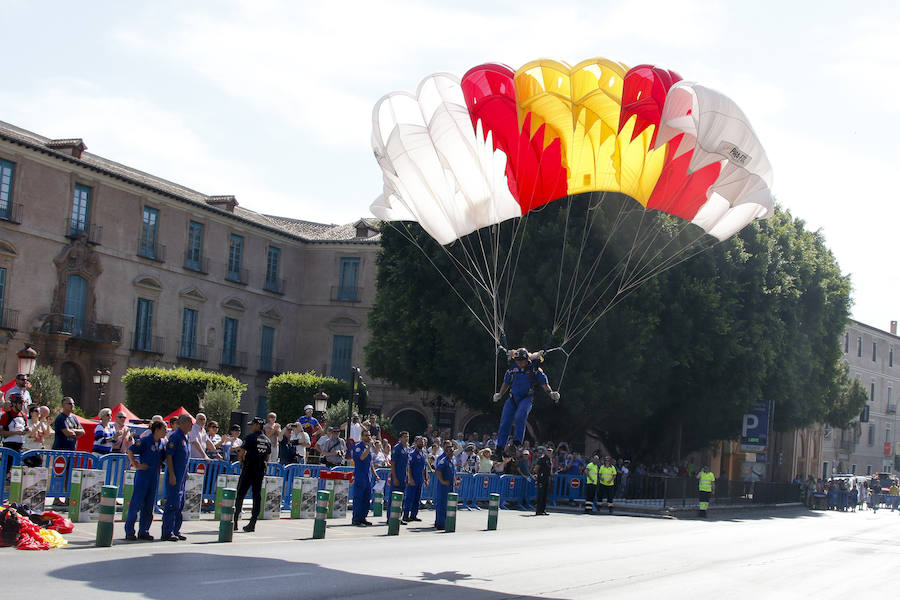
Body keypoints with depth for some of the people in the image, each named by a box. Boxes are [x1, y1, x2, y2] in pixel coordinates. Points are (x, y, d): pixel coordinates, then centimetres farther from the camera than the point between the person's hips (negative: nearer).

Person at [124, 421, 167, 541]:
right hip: (143, 475, -6)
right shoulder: (145, 441, -11)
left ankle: (144, 531, 16)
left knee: (149, 505, 8)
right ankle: (129, 531, 4)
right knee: (136, 503, -4)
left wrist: (159, 464, 8)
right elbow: (130, 451, -10)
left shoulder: (162, 443, 8)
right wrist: (136, 465, -11)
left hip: (155, 476, 7)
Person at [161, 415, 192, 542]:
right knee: (172, 504, -8)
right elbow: (168, 456, -17)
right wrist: (172, 474, -21)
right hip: (174, 476, -9)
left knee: (180, 504, 13)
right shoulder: (175, 436, -13)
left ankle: (175, 530, 20)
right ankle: (167, 533, -4)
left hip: (182, 476, 9)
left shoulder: (185, 437, 14)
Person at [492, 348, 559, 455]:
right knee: (505, 422, -5)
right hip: (513, 398, 4)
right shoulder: (512, 369, 4)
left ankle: (517, 443, -27)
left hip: (526, 398, -4)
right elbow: (506, 383, 20)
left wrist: (551, 393, -15)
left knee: (520, 417, -30)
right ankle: (499, 448, 0)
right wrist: (500, 395, 25)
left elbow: (544, 383, 0)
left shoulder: (534, 370, -6)